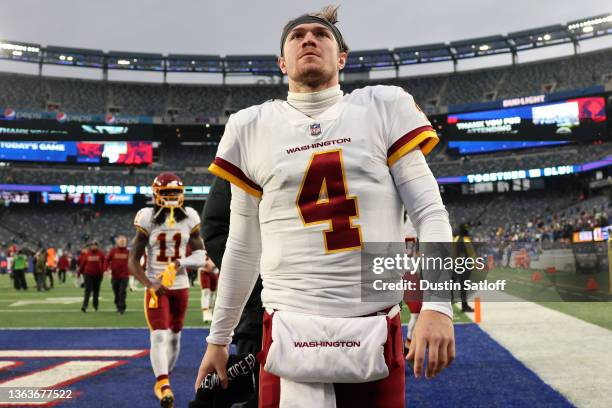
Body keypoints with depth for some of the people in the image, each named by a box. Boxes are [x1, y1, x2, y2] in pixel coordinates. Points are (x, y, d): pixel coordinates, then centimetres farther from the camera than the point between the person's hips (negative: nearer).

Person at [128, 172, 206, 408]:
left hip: (180, 286, 3)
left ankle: (161, 381, 29)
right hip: (156, 287, -3)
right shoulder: (148, 220, -9)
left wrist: (178, 264, -19)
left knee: (173, 336, 12)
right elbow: (133, 260, -8)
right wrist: (149, 285, -21)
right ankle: (164, 386, -20)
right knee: (159, 336, -14)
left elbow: (201, 255, -1)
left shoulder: (189, 219, -2)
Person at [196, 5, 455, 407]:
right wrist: (219, 337, 15)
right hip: (290, 330, 1)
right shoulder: (252, 127, 6)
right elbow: (243, 247, 12)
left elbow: (430, 211, -1)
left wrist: (437, 304, -14)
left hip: (376, 329, 0)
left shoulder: (385, 107, 2)